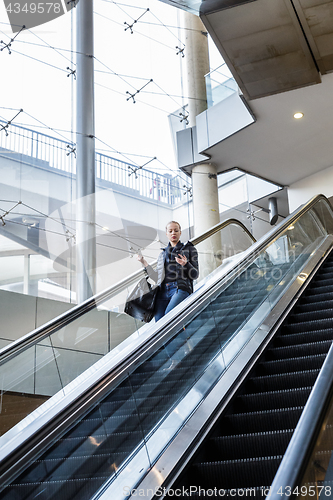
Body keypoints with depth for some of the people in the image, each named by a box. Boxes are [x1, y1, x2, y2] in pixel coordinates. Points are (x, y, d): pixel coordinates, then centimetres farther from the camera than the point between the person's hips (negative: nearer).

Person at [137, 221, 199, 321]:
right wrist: (144, 263, 18)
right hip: (162, 291, 4)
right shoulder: (163, 254, 26)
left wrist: (186, 264, -10)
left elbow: (195, 275, 9)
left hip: (180, 289, -4)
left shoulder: (189, 249, 16)